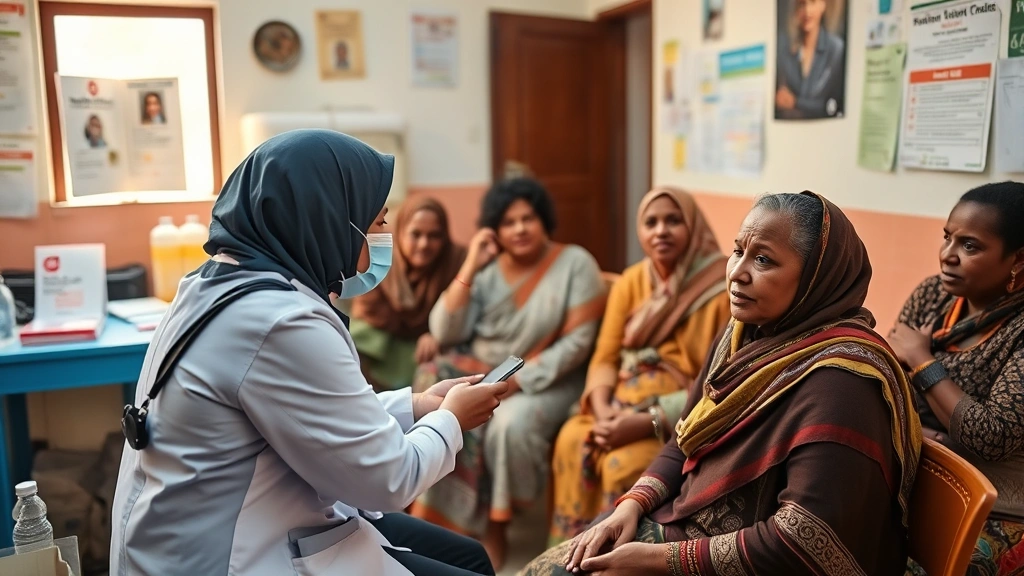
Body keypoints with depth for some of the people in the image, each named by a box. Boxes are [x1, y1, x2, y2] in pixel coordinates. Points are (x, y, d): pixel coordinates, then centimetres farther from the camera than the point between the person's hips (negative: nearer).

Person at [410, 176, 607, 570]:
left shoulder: (575, 263, -5)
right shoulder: (486, 269, 5)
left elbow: (578, 342, -11)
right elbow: (445, 334, -3)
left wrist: (517, 380, -18)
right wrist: (469, 269, -11)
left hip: (546, 381, -3)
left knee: (510, 425, -32)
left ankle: (496, 527, -9)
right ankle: (447, 524, -11)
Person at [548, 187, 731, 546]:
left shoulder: (722, 290, -12)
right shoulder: (630, 281, 6)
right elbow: (606, 357, 5)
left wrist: (648, 422, -23)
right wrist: (602, 409, -16)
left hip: (686, 415, -5)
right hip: (626, 400, 5)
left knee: (624, 463, -28)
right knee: (573, 440, -20)